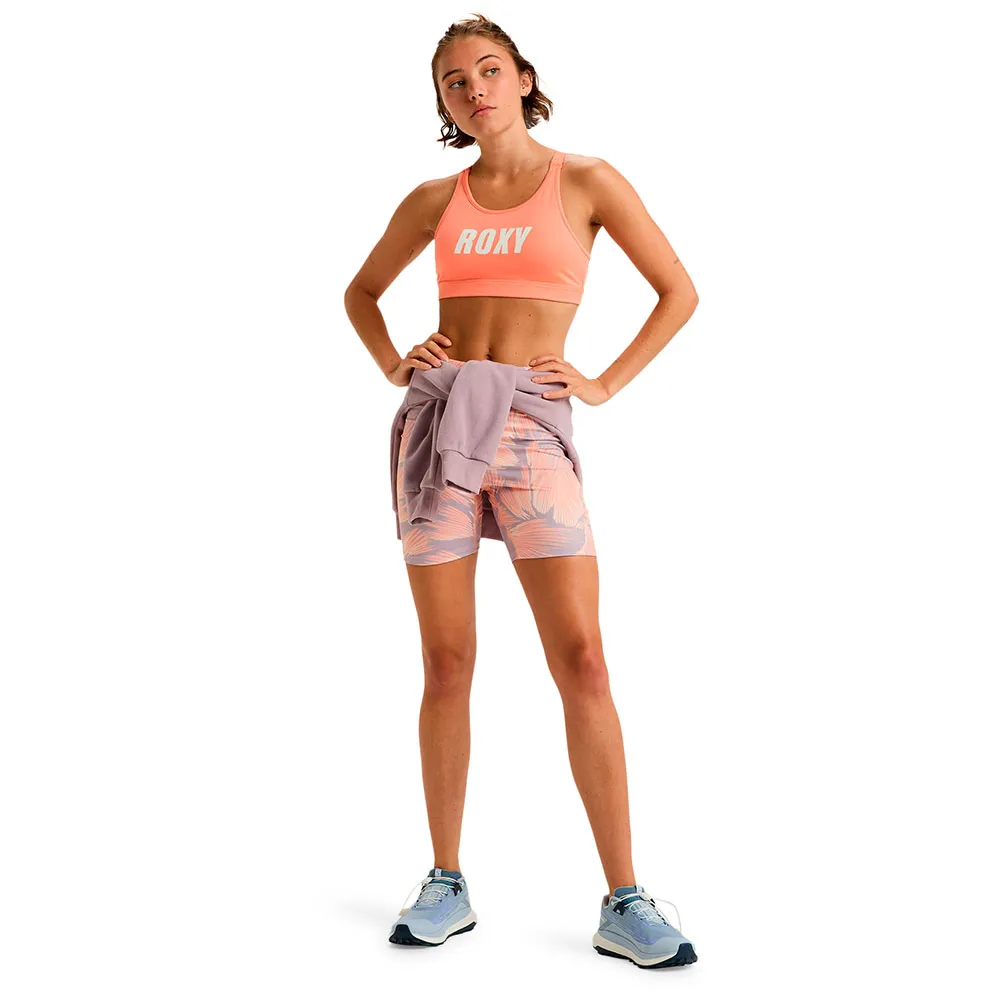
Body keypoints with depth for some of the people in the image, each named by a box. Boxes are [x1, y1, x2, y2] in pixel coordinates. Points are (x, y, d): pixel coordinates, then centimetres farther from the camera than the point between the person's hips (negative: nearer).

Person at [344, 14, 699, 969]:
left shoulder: (587, 181, 6)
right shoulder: (435, 200, 13)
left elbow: (679, 292, 9)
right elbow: (361, 291, 27)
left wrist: (604, 383, 1)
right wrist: (394, 367, 10)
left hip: (530, 432, -2)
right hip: (436, 424, 3)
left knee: (581, 661, -9)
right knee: (446, 665, 3)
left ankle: (624, 903, -1)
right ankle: (446, 885, 15)